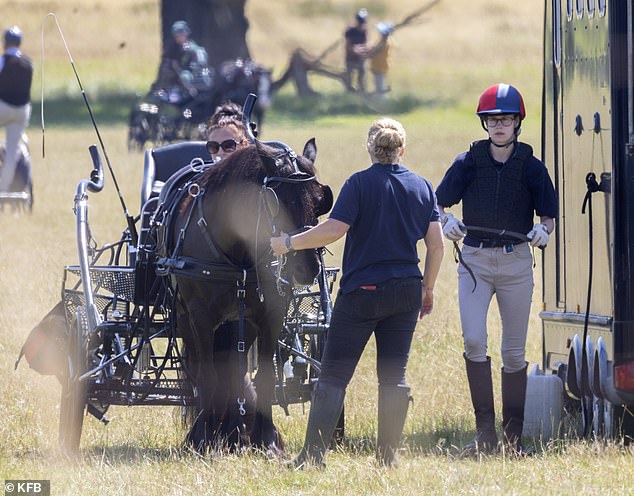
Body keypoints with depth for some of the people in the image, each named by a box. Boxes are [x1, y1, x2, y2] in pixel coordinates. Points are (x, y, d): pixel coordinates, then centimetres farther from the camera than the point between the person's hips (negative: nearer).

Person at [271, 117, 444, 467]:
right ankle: (388, 455, 5)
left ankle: (313, 454, -9)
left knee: (333, 376, -2)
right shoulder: (421, 186, 6)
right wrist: (428, 289, 15)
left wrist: (289, 243, -7)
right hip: (405, 293, 4)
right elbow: (436, 244, 5)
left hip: (362, 291, -4)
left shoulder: (359, 184, -7)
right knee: (393, 375, 10)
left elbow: (334, 229, -17)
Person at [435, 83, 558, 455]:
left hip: (516, 261, 0)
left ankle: (514, 434, 10)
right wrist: (448, 222, -17)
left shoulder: (531, 167, 3)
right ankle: (485, 431, -12)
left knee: (514, 351, 4)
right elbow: (438, 205, 5)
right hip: (474, 261, 0)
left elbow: (549, 215, 6)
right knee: (474, 341, -16)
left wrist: (543, 231, -17)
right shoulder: (468, 163, 3)